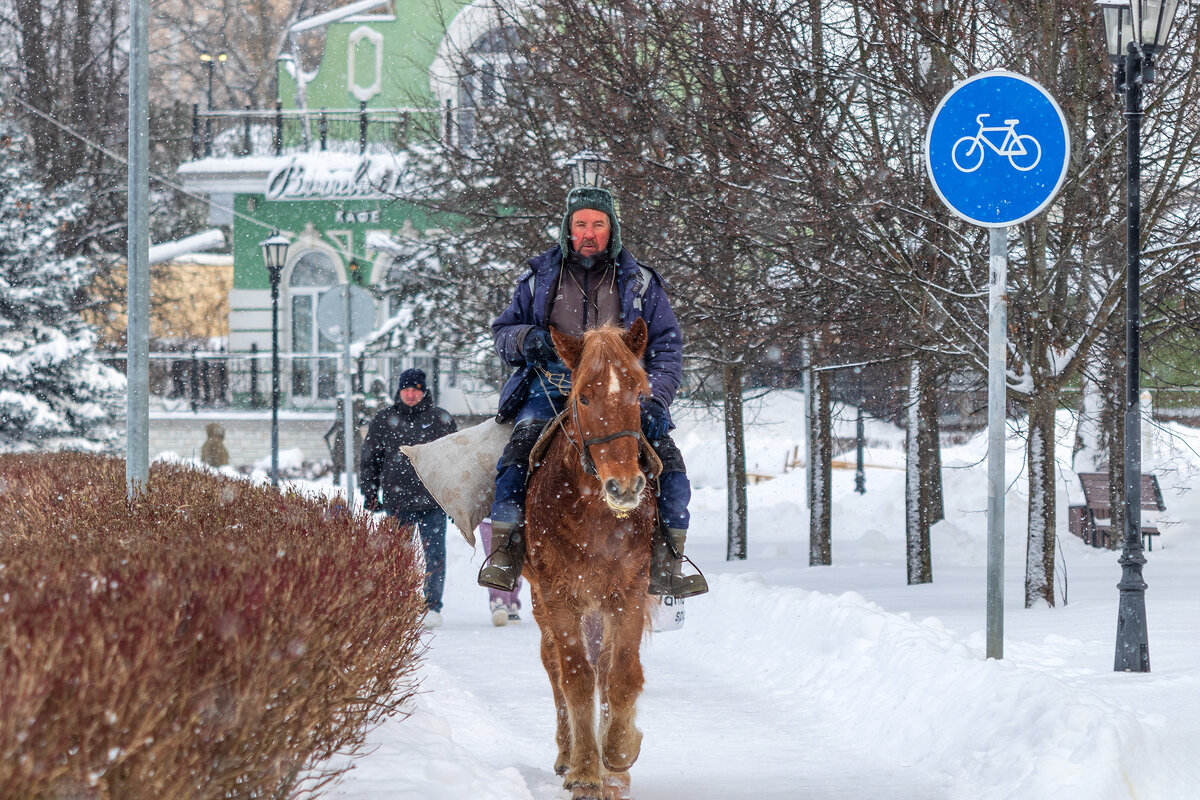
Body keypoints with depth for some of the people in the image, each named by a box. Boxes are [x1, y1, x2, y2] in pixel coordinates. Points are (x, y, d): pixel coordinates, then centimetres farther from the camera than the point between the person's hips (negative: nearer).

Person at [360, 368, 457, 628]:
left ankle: (432, 607, -2)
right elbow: (369, 459, 15)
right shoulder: (384, 421, 9)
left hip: (433, 500, -1)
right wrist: (369, 493, 8)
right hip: (397, 500, 1)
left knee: (434, 554, -6)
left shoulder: (440, 419, 6)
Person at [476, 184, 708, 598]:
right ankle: (504, 552, -26)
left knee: (667, 458, -20)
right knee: (521, 446, -29)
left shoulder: (638, 282, 10)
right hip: (552, 389, -1)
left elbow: (667, 346, 10)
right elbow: (502, 331, 19)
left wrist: (654, 400, -7)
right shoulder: (540, 277, 11)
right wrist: (525, 339, -7)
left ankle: (667, 562, -11)